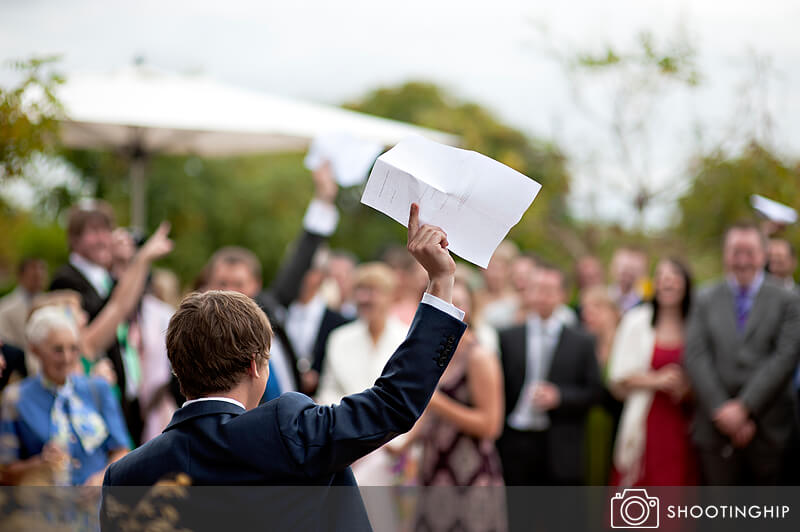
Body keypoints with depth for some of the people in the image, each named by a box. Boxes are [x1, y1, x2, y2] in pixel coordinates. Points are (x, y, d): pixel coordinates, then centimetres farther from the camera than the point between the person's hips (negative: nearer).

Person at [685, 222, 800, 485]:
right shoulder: (706, 300, 10)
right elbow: (695, 357, 1)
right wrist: (721, 410, -11)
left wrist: (744, 407, -13)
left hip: (768, 429, -1)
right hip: (716, 427, 1)